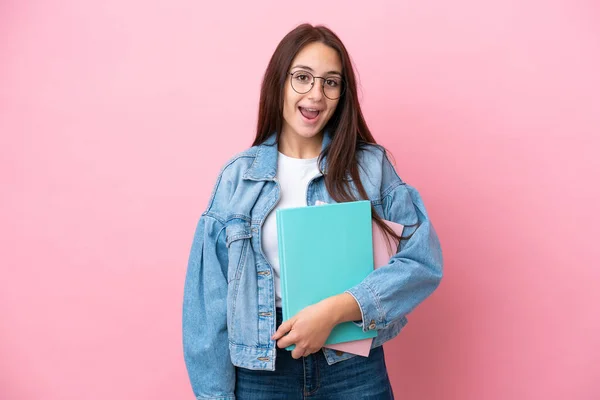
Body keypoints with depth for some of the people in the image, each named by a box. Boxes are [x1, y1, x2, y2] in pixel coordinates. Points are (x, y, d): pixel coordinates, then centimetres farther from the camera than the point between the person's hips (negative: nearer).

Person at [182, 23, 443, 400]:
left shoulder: (371, 165, -4)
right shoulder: (238, 176, -2)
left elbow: (423, 260, -11)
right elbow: (211, 294, 0)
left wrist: (334, 310, -21)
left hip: (354, 365, 0)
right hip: (260, 368, 1)